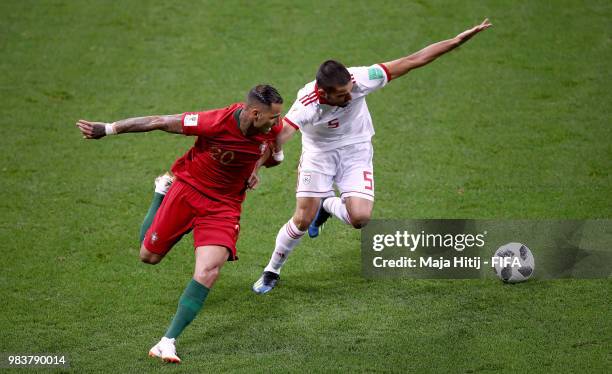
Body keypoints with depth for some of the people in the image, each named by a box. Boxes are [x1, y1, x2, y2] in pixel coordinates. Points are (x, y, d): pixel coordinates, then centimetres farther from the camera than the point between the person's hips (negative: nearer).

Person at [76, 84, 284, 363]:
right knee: (149, 256, 14)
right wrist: (106, 129, -17)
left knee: (208, 272, -18)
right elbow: (160, 122, -21)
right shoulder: (216, 122, -30)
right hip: (188, 189, -2)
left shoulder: (272, 128, -16)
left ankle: (168, 342, -9)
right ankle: (162, 191, 39)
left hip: (224, 205, 2)